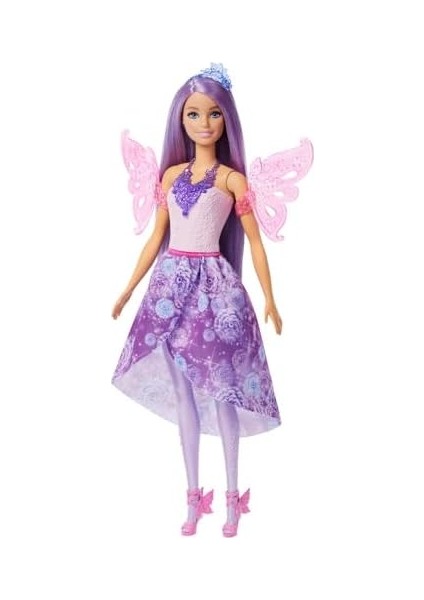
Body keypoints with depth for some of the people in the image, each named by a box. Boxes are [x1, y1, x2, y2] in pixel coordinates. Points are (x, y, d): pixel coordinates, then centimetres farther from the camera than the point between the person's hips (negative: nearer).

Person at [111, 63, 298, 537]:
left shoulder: (232, 179, -1)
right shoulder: (171, 174, 9)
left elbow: (254, 240, 0)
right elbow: (156, 239, 13)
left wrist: (270, 300, -5)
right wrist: (127, 290, 14)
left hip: (213, 284, -4)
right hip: (172, 283, 4)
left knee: (220, 389, 1)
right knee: (182, 391, 8)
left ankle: (232, 496, 16)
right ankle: (194, 496, 19)